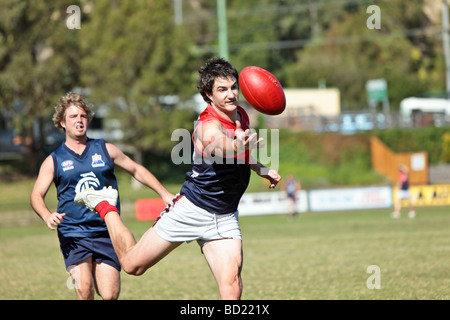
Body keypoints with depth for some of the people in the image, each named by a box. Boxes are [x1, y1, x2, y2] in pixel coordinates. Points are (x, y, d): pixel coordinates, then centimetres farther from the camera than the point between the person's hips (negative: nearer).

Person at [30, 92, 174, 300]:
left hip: (106, 233, 2)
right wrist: (47, 216, -22)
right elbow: (37, 195, 0)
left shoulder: (105, 150, 11)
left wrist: (164, 194, 14)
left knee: (110, 295, -6)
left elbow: (137, 170, 21)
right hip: (73, 235, -2)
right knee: (85, 291, -21)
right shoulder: (54, 161, 7)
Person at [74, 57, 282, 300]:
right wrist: (237, 146, -70)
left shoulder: (241, 115, 2)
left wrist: (261, 169, 14)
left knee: (232, 288, -16)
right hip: (191, 210, -5)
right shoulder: (208, 126, -24)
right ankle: (105, 205, 33)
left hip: (224, 220, 6)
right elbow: (214, 145, -50)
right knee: (132, 264, 8)